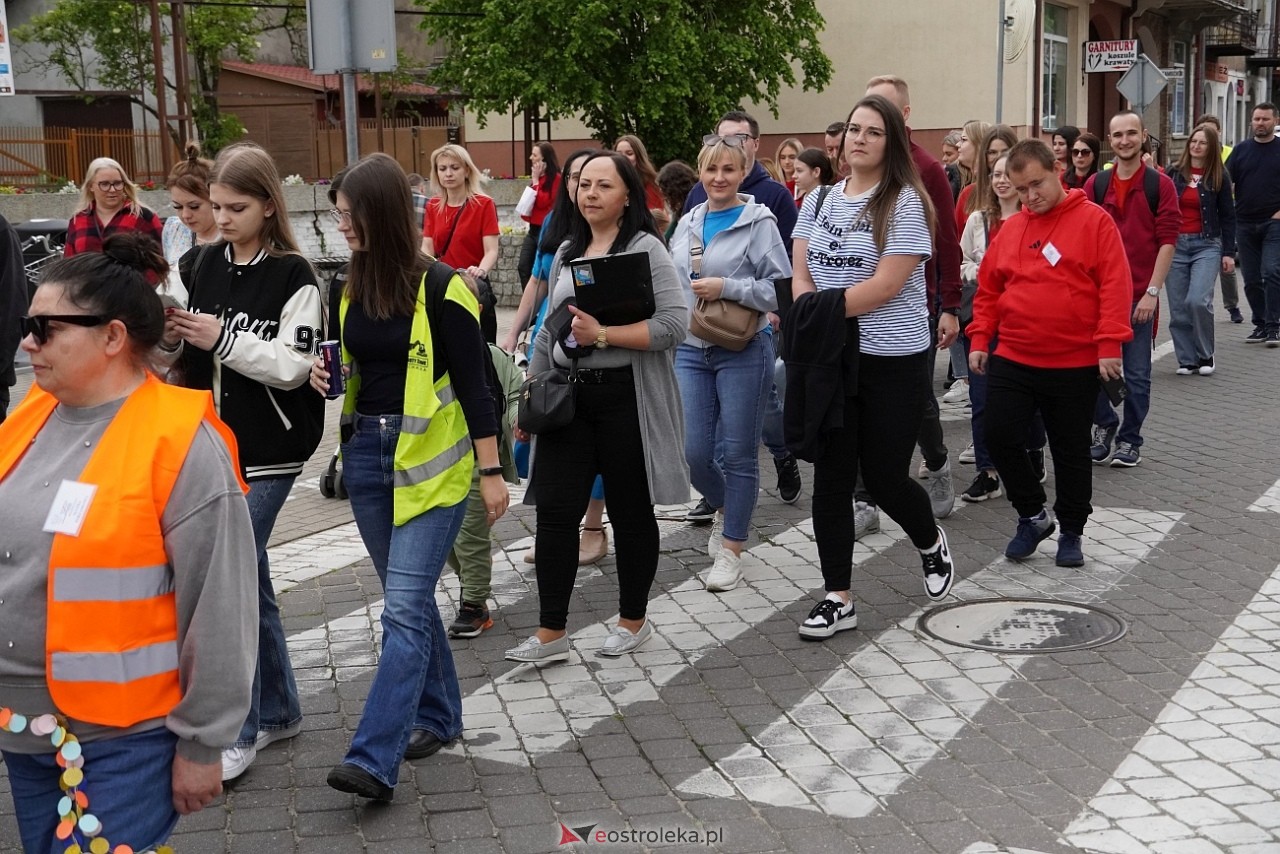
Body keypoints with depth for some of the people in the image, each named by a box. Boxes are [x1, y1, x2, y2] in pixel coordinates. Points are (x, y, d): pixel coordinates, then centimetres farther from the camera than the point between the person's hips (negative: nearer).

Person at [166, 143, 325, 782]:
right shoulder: (199, 265, 6)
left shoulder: (293, 277, -9)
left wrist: (221, 337, -21)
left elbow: (292, 366, -15)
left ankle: (238, 730, 5)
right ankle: (278, 710, 28)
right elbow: (174, 352, 10)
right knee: (248, 577, 14)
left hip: (267, 453, -6)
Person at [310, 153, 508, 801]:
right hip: (365, 452, 7)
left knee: (404, 606, -10)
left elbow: (473, 383, -9)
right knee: (408, 598, 15)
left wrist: (491, 471, -9)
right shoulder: (347, 288, 7)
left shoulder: (440, 288, -12)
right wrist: (323, 374, -4)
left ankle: (375, 760, -12)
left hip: (430, 457, -7)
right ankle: (438, 715, 31)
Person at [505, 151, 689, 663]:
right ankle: (550, 633, 7)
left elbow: (673, 324, -17)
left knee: (630, 510, 8)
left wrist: (603, 335, -21)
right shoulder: (566, 253, 14)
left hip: (625, 396, -5)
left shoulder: (646, 248, -6)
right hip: (569, 395, 6)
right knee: (554, 509, 0)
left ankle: (634, 620, 24)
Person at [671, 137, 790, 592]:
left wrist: (727, 288, -19)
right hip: (691, 352, 5)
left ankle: (731, 549, 13)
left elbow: (781, 290, -12)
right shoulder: (687, 224, 11)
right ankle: (724, 508, 34)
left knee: (737, 453, 2)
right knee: (695, 452, 3)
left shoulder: (759, 223, -6)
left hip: (743, 353, -5)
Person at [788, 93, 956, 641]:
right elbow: (800, 277, 4)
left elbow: (886, 285, -17)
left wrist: (824, 310, -16)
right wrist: (809, 318, -15)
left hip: (892, 361, -5)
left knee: (884, 476, 3)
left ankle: (930, 543, 36)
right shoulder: (819, 202, 9)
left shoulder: (905, 203, -9)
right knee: (830, 478, 4)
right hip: (829, 359, 5)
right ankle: (838, 599, 12)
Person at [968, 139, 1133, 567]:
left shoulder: (1094, 220, -6)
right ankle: (1032, 516, 18)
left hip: (1075, 365, -4)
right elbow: (988, 289, 14)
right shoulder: (1010, 229, 8)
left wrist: (1110, 344, -16)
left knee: (1071, 450, 8)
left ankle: (1071, 532, 24)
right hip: (1011, 361, 4)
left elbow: (1115, 286, -11)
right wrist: (980, 338, 6)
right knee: (1000, 436, -2)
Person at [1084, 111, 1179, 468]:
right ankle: (1104, 425, 26)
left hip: (1140, 296, -2)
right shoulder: (1095, 184, 6)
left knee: (1137, 374, 4)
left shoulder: (1160, 185, -1)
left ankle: (1130, 440, 18)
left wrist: (1152, 292, -12)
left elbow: (1167, 241, -5)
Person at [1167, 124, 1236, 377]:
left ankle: (1205, 355, 2)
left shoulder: (1219, 177, 3)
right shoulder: (1173, 174, 6)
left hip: (1206, 245, -2)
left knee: (1198, 301, -17)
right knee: (1178, 308, 0)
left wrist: (1229, 253, 1)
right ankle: (1187, 360, 11)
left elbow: (1228, 216, 5)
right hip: (1175, 244, 2)